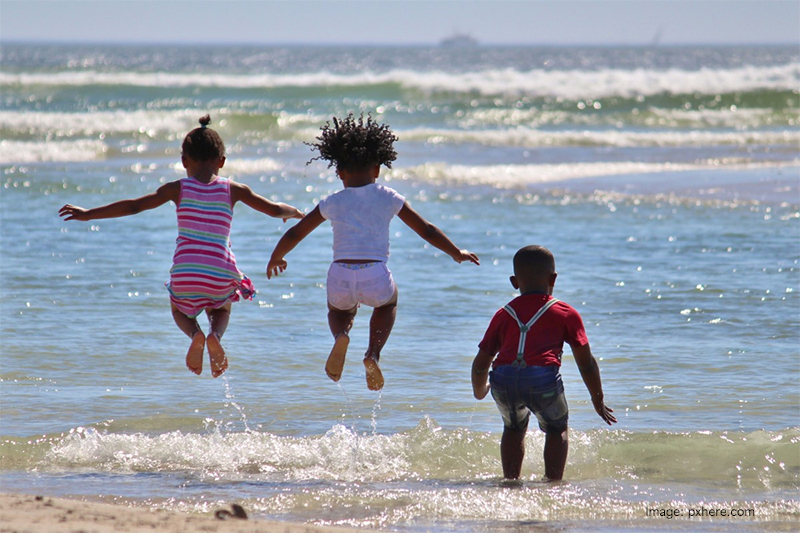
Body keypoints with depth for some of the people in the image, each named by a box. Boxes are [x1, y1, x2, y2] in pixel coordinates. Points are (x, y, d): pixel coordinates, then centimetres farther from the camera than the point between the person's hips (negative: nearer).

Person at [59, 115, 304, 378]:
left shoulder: (178, 189, 2)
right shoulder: (232, 190, 5)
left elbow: (133, 206, 0)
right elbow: (274, 210, 12)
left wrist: (88, 214, 7)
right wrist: (294, 212, 36)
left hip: (185, 275, -1)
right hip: (221, 278, 1)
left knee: (179, 309, 32)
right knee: (222, 310, 33)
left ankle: (195, 334, -4)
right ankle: (215, 335, -4)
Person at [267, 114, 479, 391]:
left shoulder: (333, 203, 11)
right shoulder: (388, 199, 11)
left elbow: (293, 235, 16)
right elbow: (427, 230, 16)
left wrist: (276, 259, 36)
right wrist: (456, 253, 32)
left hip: (341, 277, 0)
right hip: (376, 278, 0)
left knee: (339, 308, 36)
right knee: (388, 302, 36)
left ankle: (340, 335, -1)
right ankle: (373, 353, 10)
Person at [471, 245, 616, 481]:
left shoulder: (503, 315, 28)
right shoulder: (565, 314, 23)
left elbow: (480, 364, 28)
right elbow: (586, 363, 22)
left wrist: (479, 390, 49)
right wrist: (598, 401, 34)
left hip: (503, 379, 2)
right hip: (543, 377, -2)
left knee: (514, 428, 29)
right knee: (557, 428, 22)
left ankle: (511, 480, 25)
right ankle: (553, 481, 11)